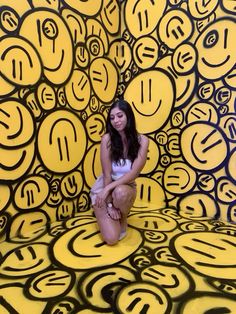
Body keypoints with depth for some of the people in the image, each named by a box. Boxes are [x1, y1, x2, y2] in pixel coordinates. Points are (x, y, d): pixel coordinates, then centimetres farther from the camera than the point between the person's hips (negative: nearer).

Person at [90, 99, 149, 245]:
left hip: (126, 188, 1)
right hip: (104, 188, -1)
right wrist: (109, 204, -18)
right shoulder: (107, 138, -18)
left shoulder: (142, 140, -15)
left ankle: (123, 218, -3)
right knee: (111, 238, -14)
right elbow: (107, 174, -17)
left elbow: (134, 173, -20)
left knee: (120, 192, -39)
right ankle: (103, 213, 20)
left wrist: (109, 188, -28)